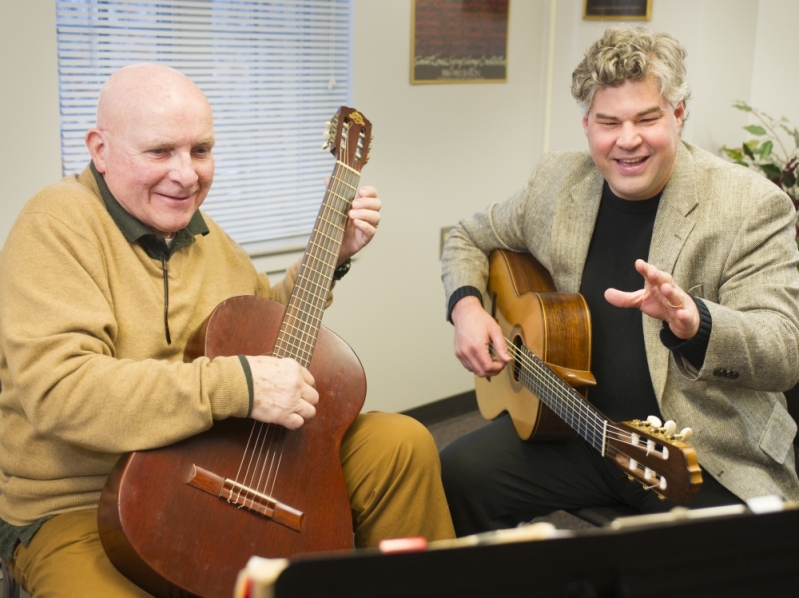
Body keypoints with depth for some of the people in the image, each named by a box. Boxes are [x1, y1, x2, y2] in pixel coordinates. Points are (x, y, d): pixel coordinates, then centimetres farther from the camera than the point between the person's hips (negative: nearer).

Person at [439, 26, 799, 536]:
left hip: (706, 454, -3)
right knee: (455, 474, -14)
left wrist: (694, 321, -36)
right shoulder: (556, 183, 4)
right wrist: (465, 304, -3)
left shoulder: (751, 206, -9)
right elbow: (469, 240, 19)